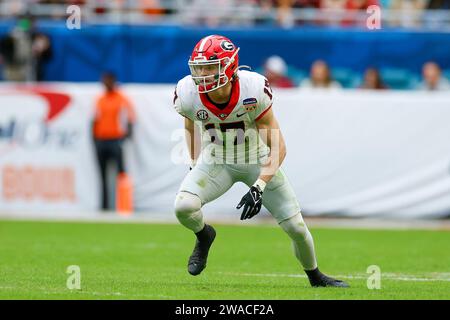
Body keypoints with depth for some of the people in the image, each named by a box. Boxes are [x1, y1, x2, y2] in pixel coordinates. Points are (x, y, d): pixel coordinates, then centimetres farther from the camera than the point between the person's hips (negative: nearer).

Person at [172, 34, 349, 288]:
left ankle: (315, 276, 33)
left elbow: (278, 147, -23)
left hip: (259, 162, -1)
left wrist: (259, 187, -32)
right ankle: (204, 236, 10)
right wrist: (196, 167, 9)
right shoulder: (188, 94, -23)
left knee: (296, 227, 1)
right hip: (217, 161, 1)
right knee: (184, 207, -27)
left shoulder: (253, 91, -31)